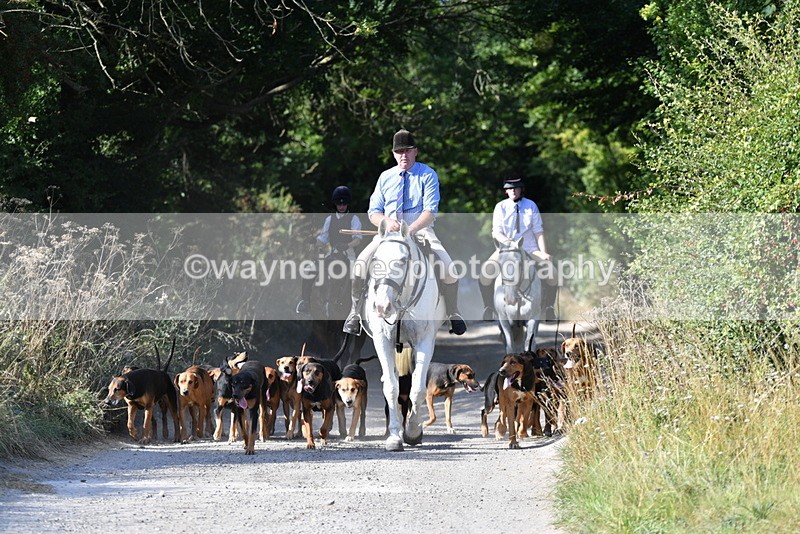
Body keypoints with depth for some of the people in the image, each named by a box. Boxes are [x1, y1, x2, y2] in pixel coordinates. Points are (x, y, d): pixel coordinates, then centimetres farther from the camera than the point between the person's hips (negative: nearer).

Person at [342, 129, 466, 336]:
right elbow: (373, 212, 11)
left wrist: (412, 229, -27)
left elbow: (430, 211, -9)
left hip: (420, 230, -2)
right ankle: (355, 313, -6)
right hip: (389, 231, 3)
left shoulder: (428, 175, 2)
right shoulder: (385, 177, 13)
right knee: (361, 263, -22)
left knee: (448, 267, -26)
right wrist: (387, 222, -14)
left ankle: (453, 315, -5)